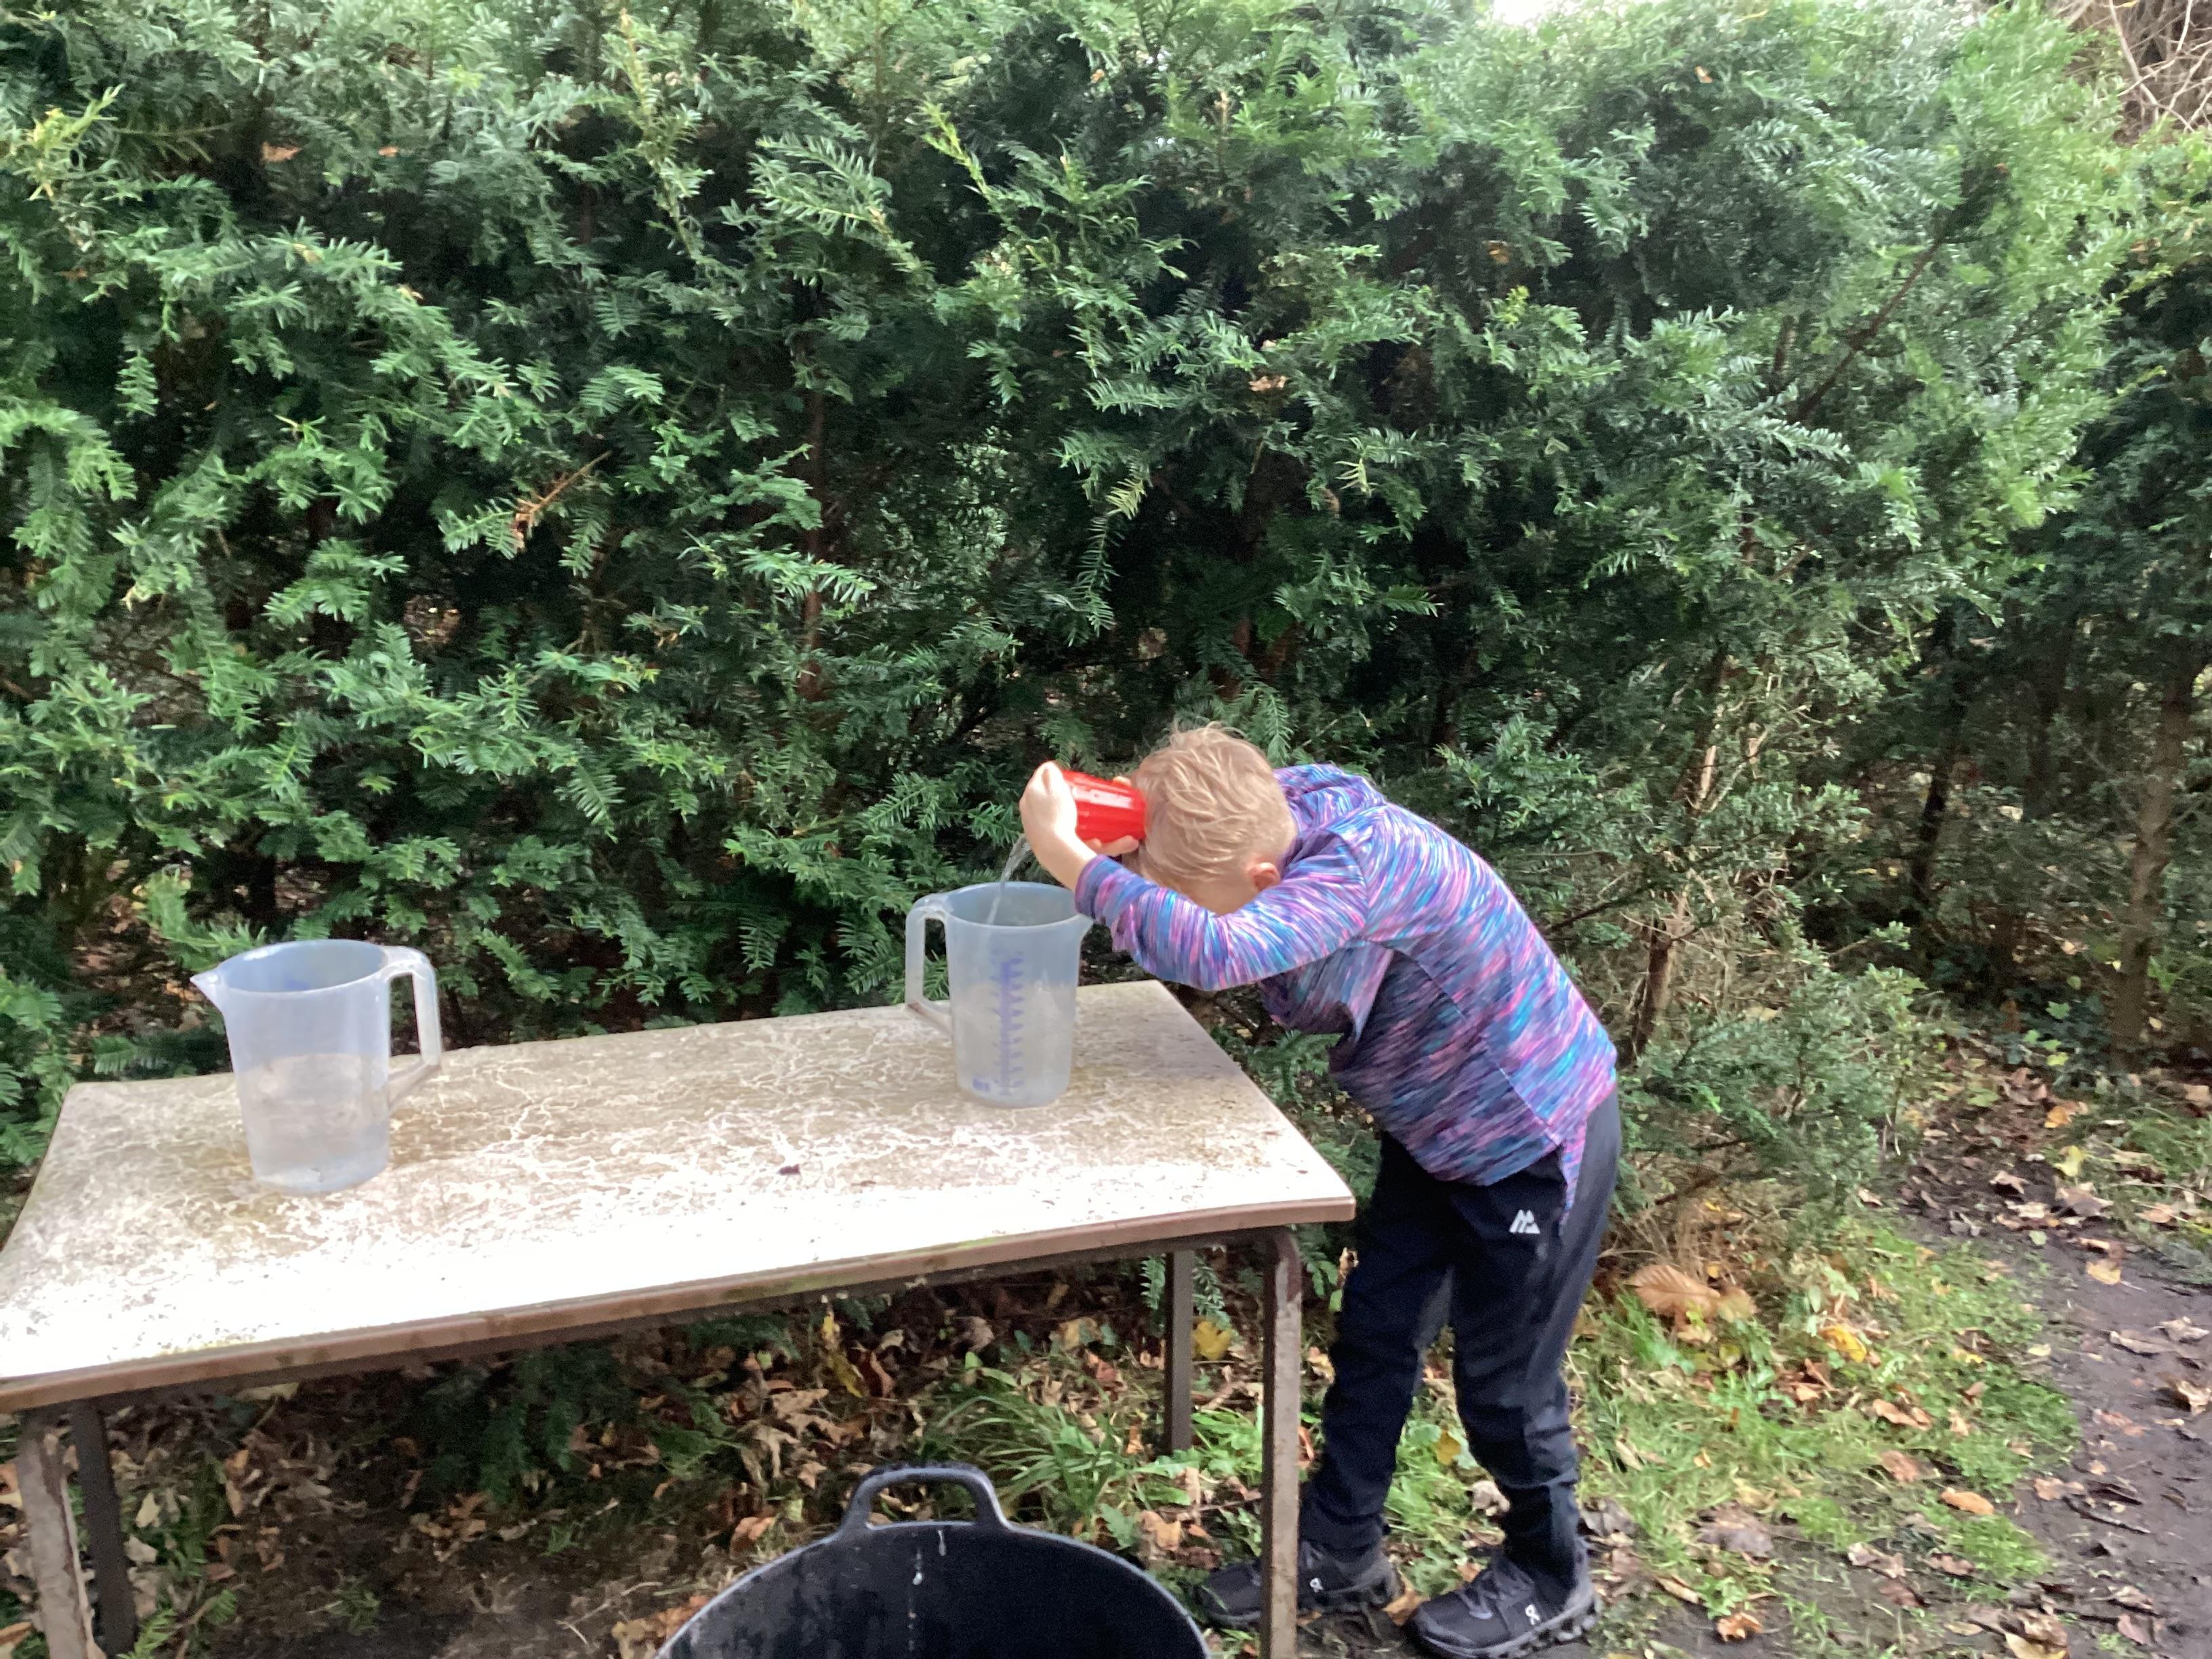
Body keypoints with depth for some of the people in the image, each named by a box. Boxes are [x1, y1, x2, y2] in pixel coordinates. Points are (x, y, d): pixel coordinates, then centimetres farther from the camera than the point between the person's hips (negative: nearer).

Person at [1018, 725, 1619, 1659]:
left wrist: (1067, 858, -48)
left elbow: (1211, 954, -53)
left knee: (1502, 1380, 9)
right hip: (1437, 1127, 8)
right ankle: (1339, 1553, 33)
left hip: (1535, 1137, -8)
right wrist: (1122, 851, -23)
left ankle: (1549, 1582, 34)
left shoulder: (1353, 867, -38)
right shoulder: (1272, 819, -12)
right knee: (1373, 1338, 14)